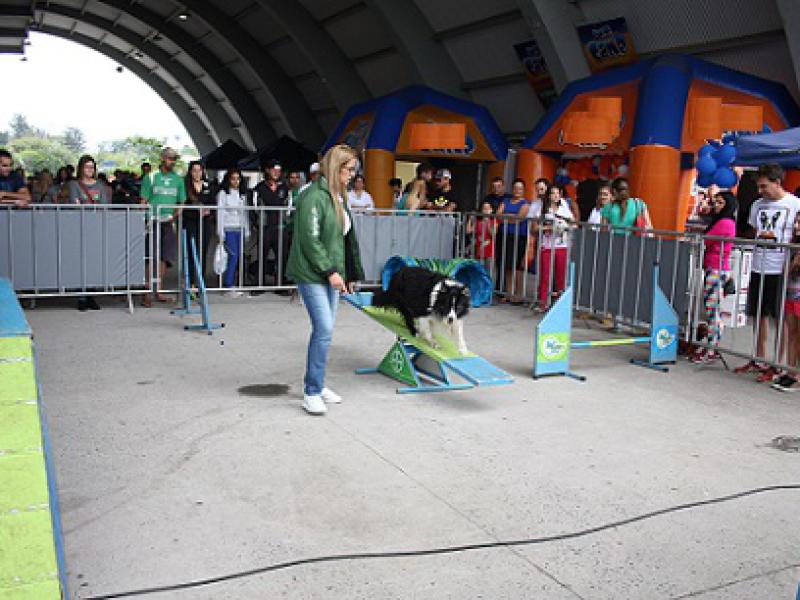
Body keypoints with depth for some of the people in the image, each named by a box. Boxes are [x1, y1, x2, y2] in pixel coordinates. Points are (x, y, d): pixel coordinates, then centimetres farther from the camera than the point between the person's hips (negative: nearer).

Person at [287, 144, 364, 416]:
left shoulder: (338, 197, 14)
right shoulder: (315, 196, -14)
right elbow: (310, 240, -18)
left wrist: (349, 274, 16)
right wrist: (330, 271, -18)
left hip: (331, 274, 9)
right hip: (312, 274, -8)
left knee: (324, 330, 11)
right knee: (324, 330, -12)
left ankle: (315, 384, 23)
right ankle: (312, 393, -2)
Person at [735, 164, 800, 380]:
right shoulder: (758, 205, 12)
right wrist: (758, 236, 2)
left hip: (780, 270, -6)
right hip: (758, 267, 6)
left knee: (779, 318, -1)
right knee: (758, 314, 11)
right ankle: (759, 360, 23)